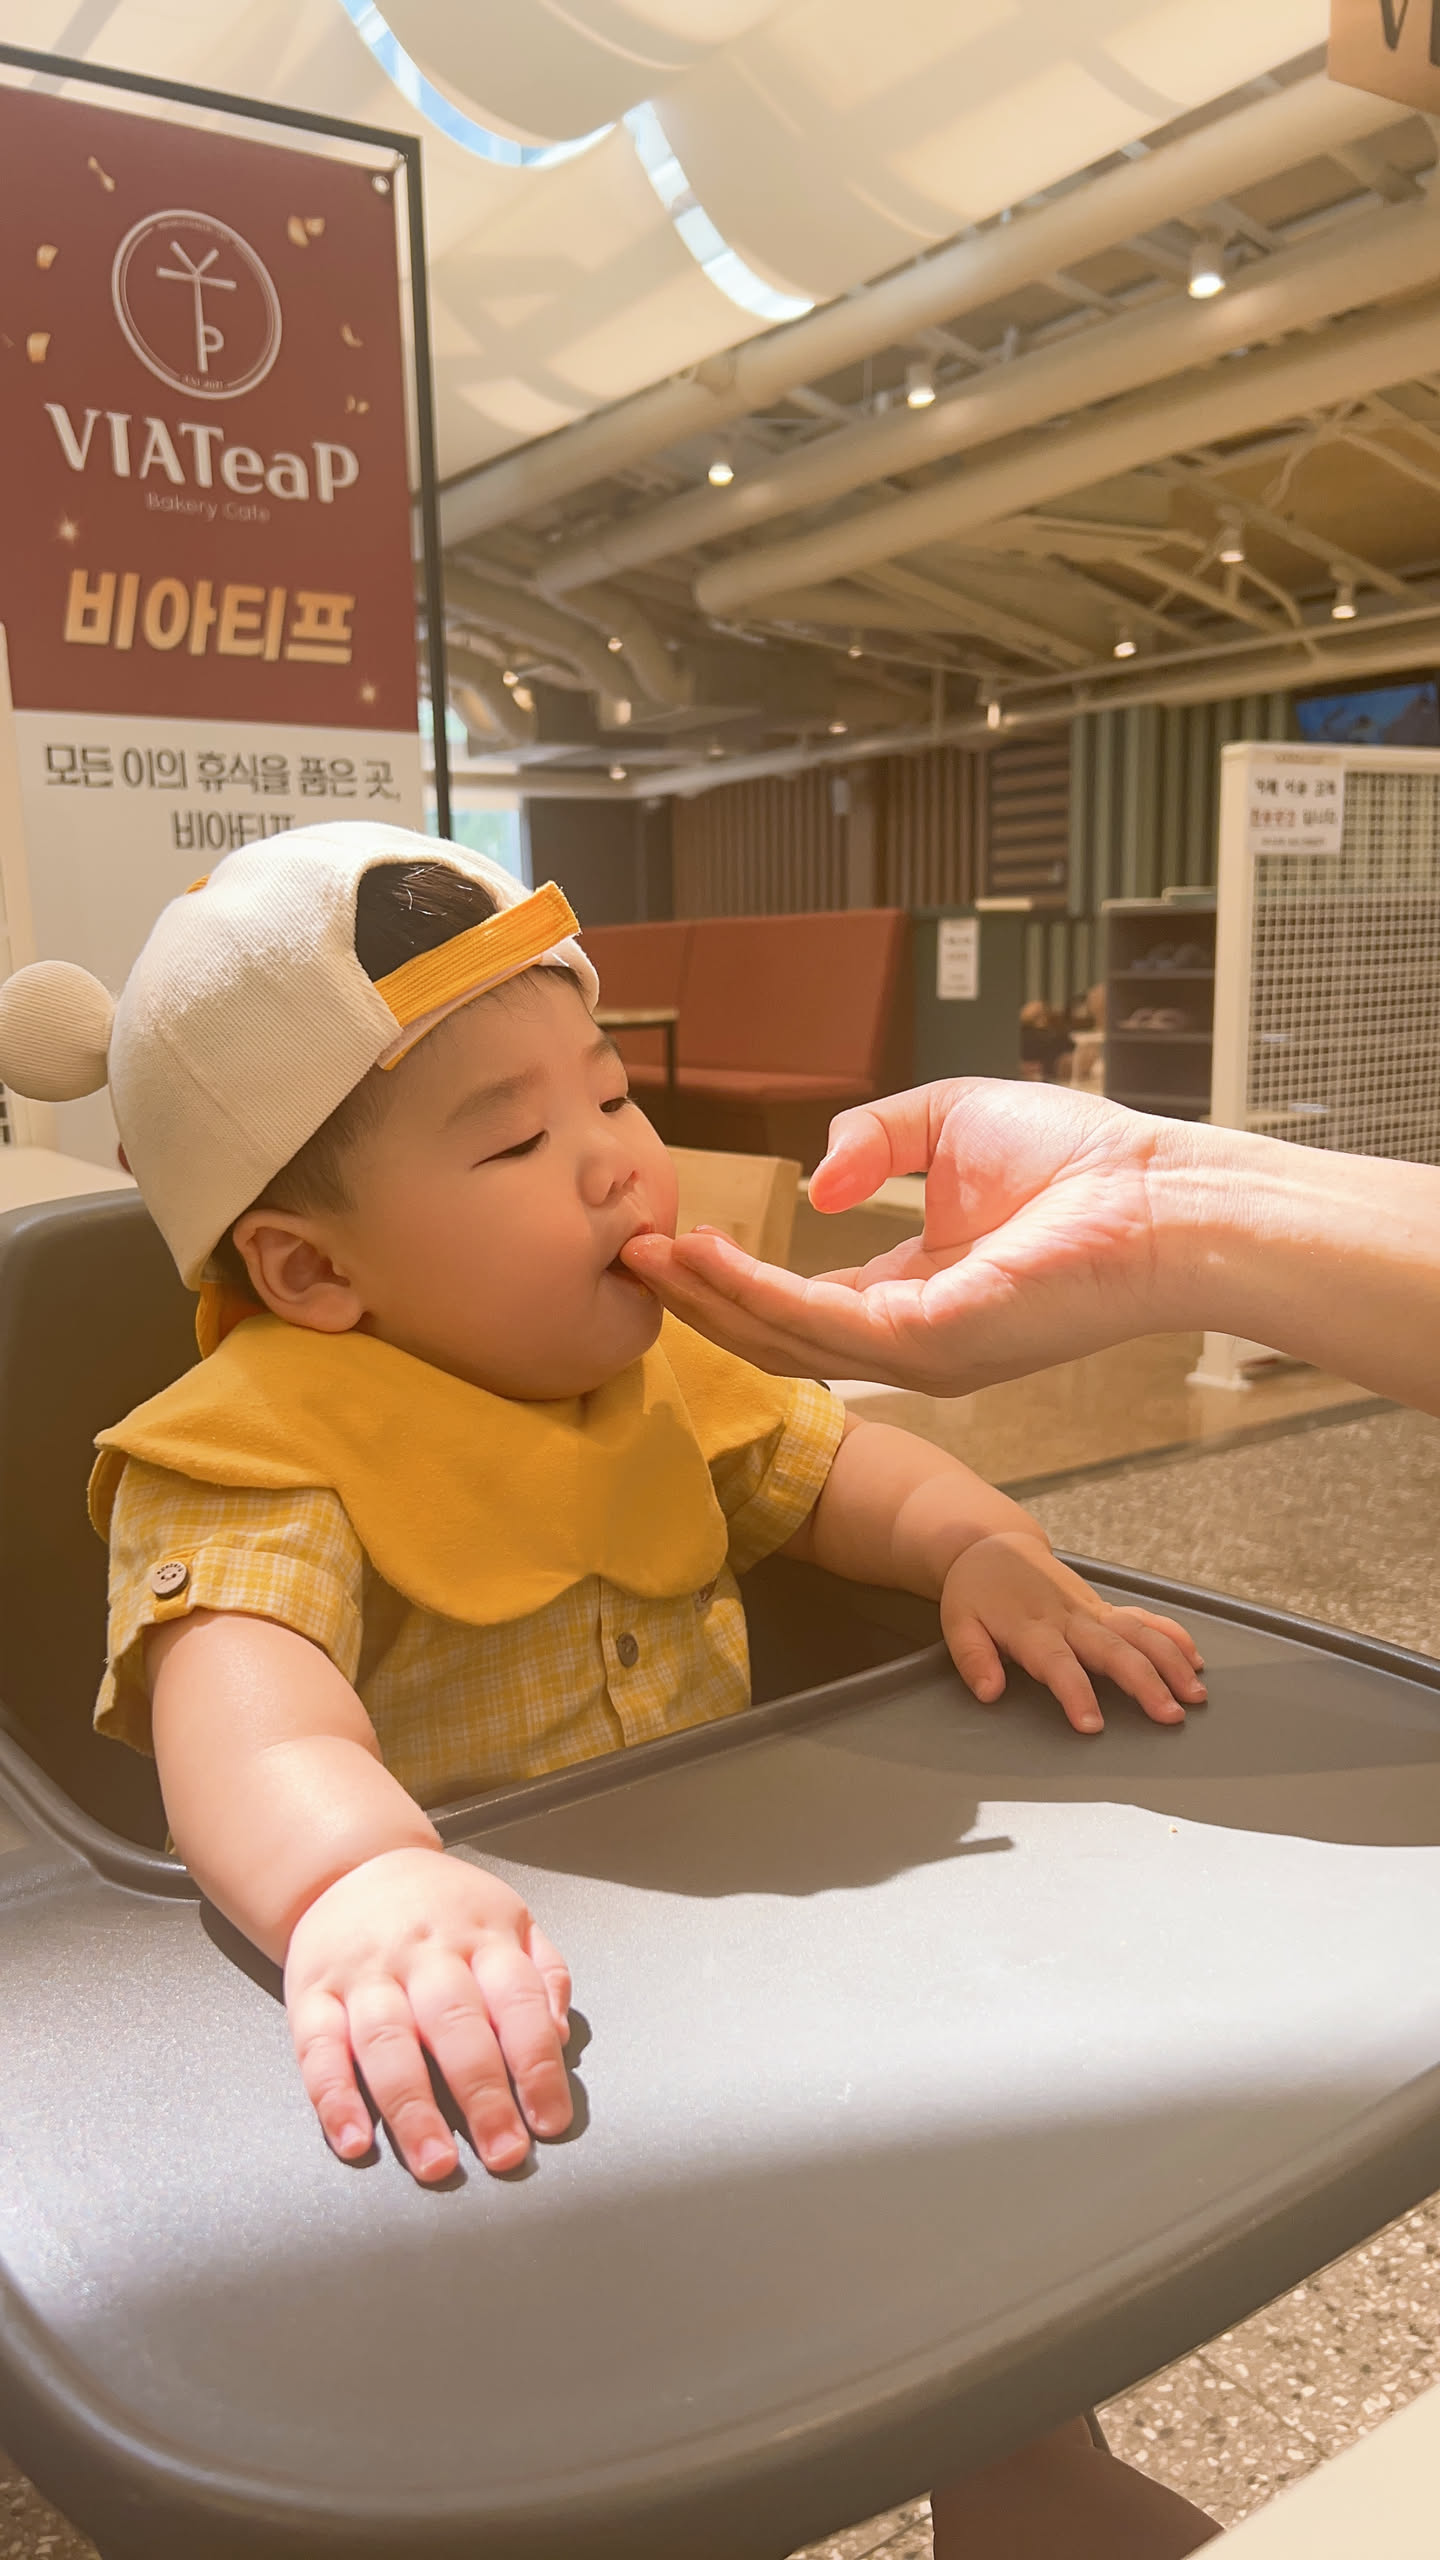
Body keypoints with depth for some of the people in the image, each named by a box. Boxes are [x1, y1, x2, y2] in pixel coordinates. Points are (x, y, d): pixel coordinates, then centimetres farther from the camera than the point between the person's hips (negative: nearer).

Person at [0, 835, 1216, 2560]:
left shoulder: (648, 1373, 4)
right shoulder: (251, 1459, -18)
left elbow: (845, 1468, 11)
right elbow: (237, 1675, -37)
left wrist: (987, 1553, -11)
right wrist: (355, 1879, -58)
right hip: (465, 2037, -5)